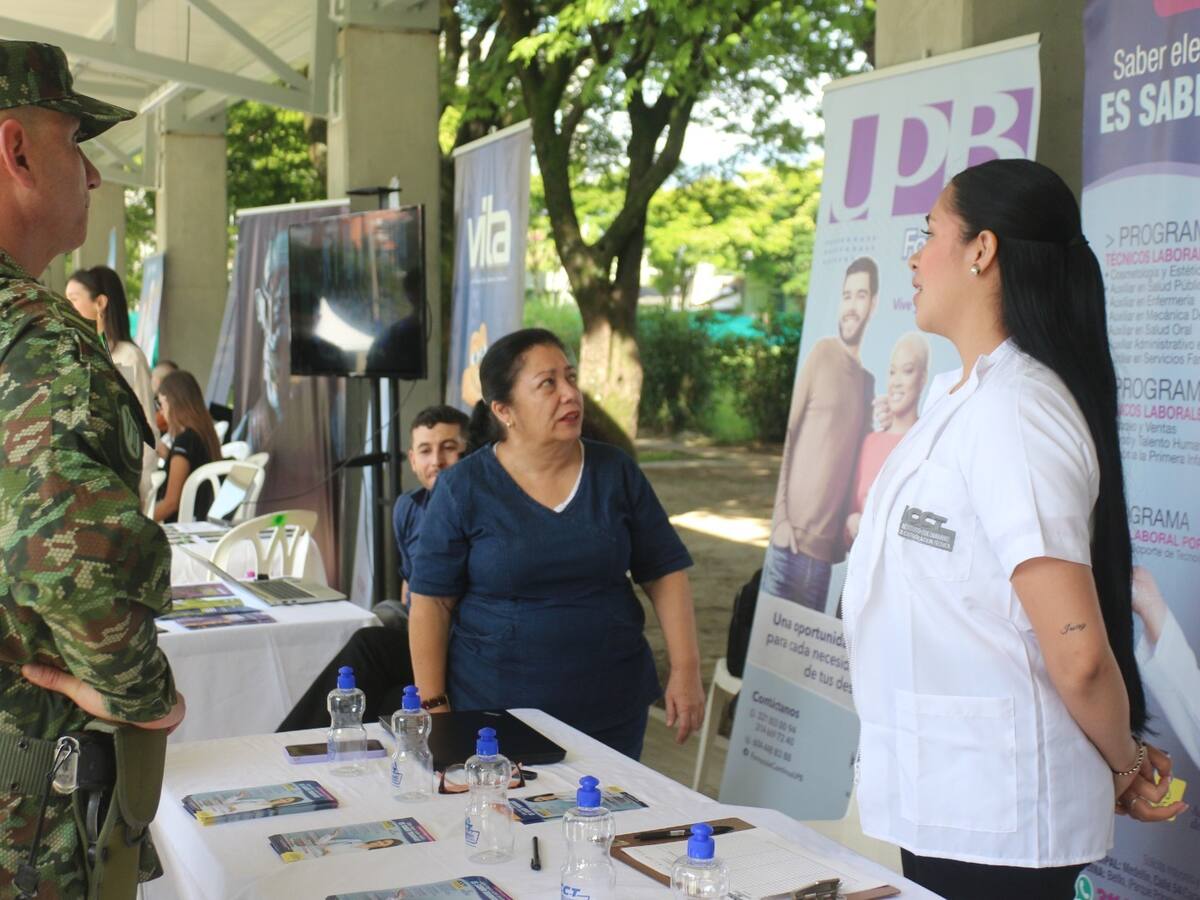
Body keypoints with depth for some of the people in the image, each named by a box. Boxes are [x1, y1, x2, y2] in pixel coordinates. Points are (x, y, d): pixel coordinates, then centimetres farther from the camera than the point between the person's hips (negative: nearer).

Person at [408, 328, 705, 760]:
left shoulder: (616, 472, 1)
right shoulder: (463, 488, -6)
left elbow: (665, 574, 4)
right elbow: (431, 602, -4)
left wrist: (685, 669, -5)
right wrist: (434, 706, -8)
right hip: (492, 709, -2)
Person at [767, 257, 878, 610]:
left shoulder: (869, 377, 14)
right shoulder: (822, 354, -3)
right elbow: (789, 435, -4)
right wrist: (781, 517, -9)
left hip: (830, 540, 5)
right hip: (795, 532, -5)